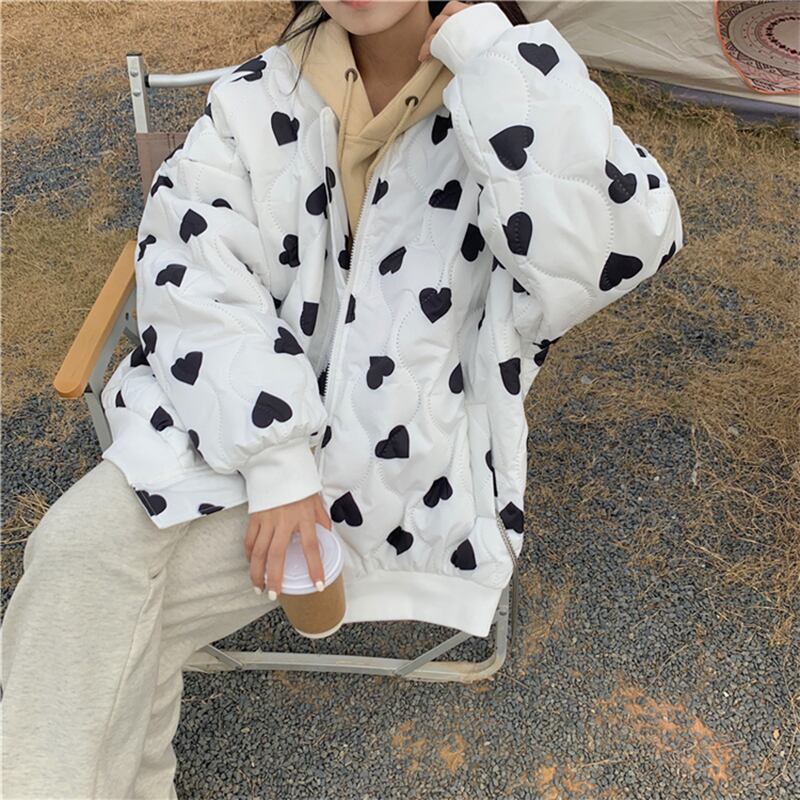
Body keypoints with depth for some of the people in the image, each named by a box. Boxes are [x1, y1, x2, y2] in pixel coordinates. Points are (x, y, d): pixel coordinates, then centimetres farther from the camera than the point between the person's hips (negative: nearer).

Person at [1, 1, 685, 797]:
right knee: (83, 548, -19)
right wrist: (274, 458, -18)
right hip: (244, 417, 4)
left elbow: (620, 242, -27)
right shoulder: (263, 96, 1)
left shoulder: (513, 99, -7)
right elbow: (192, 270, -9)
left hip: (402, 465, -3)